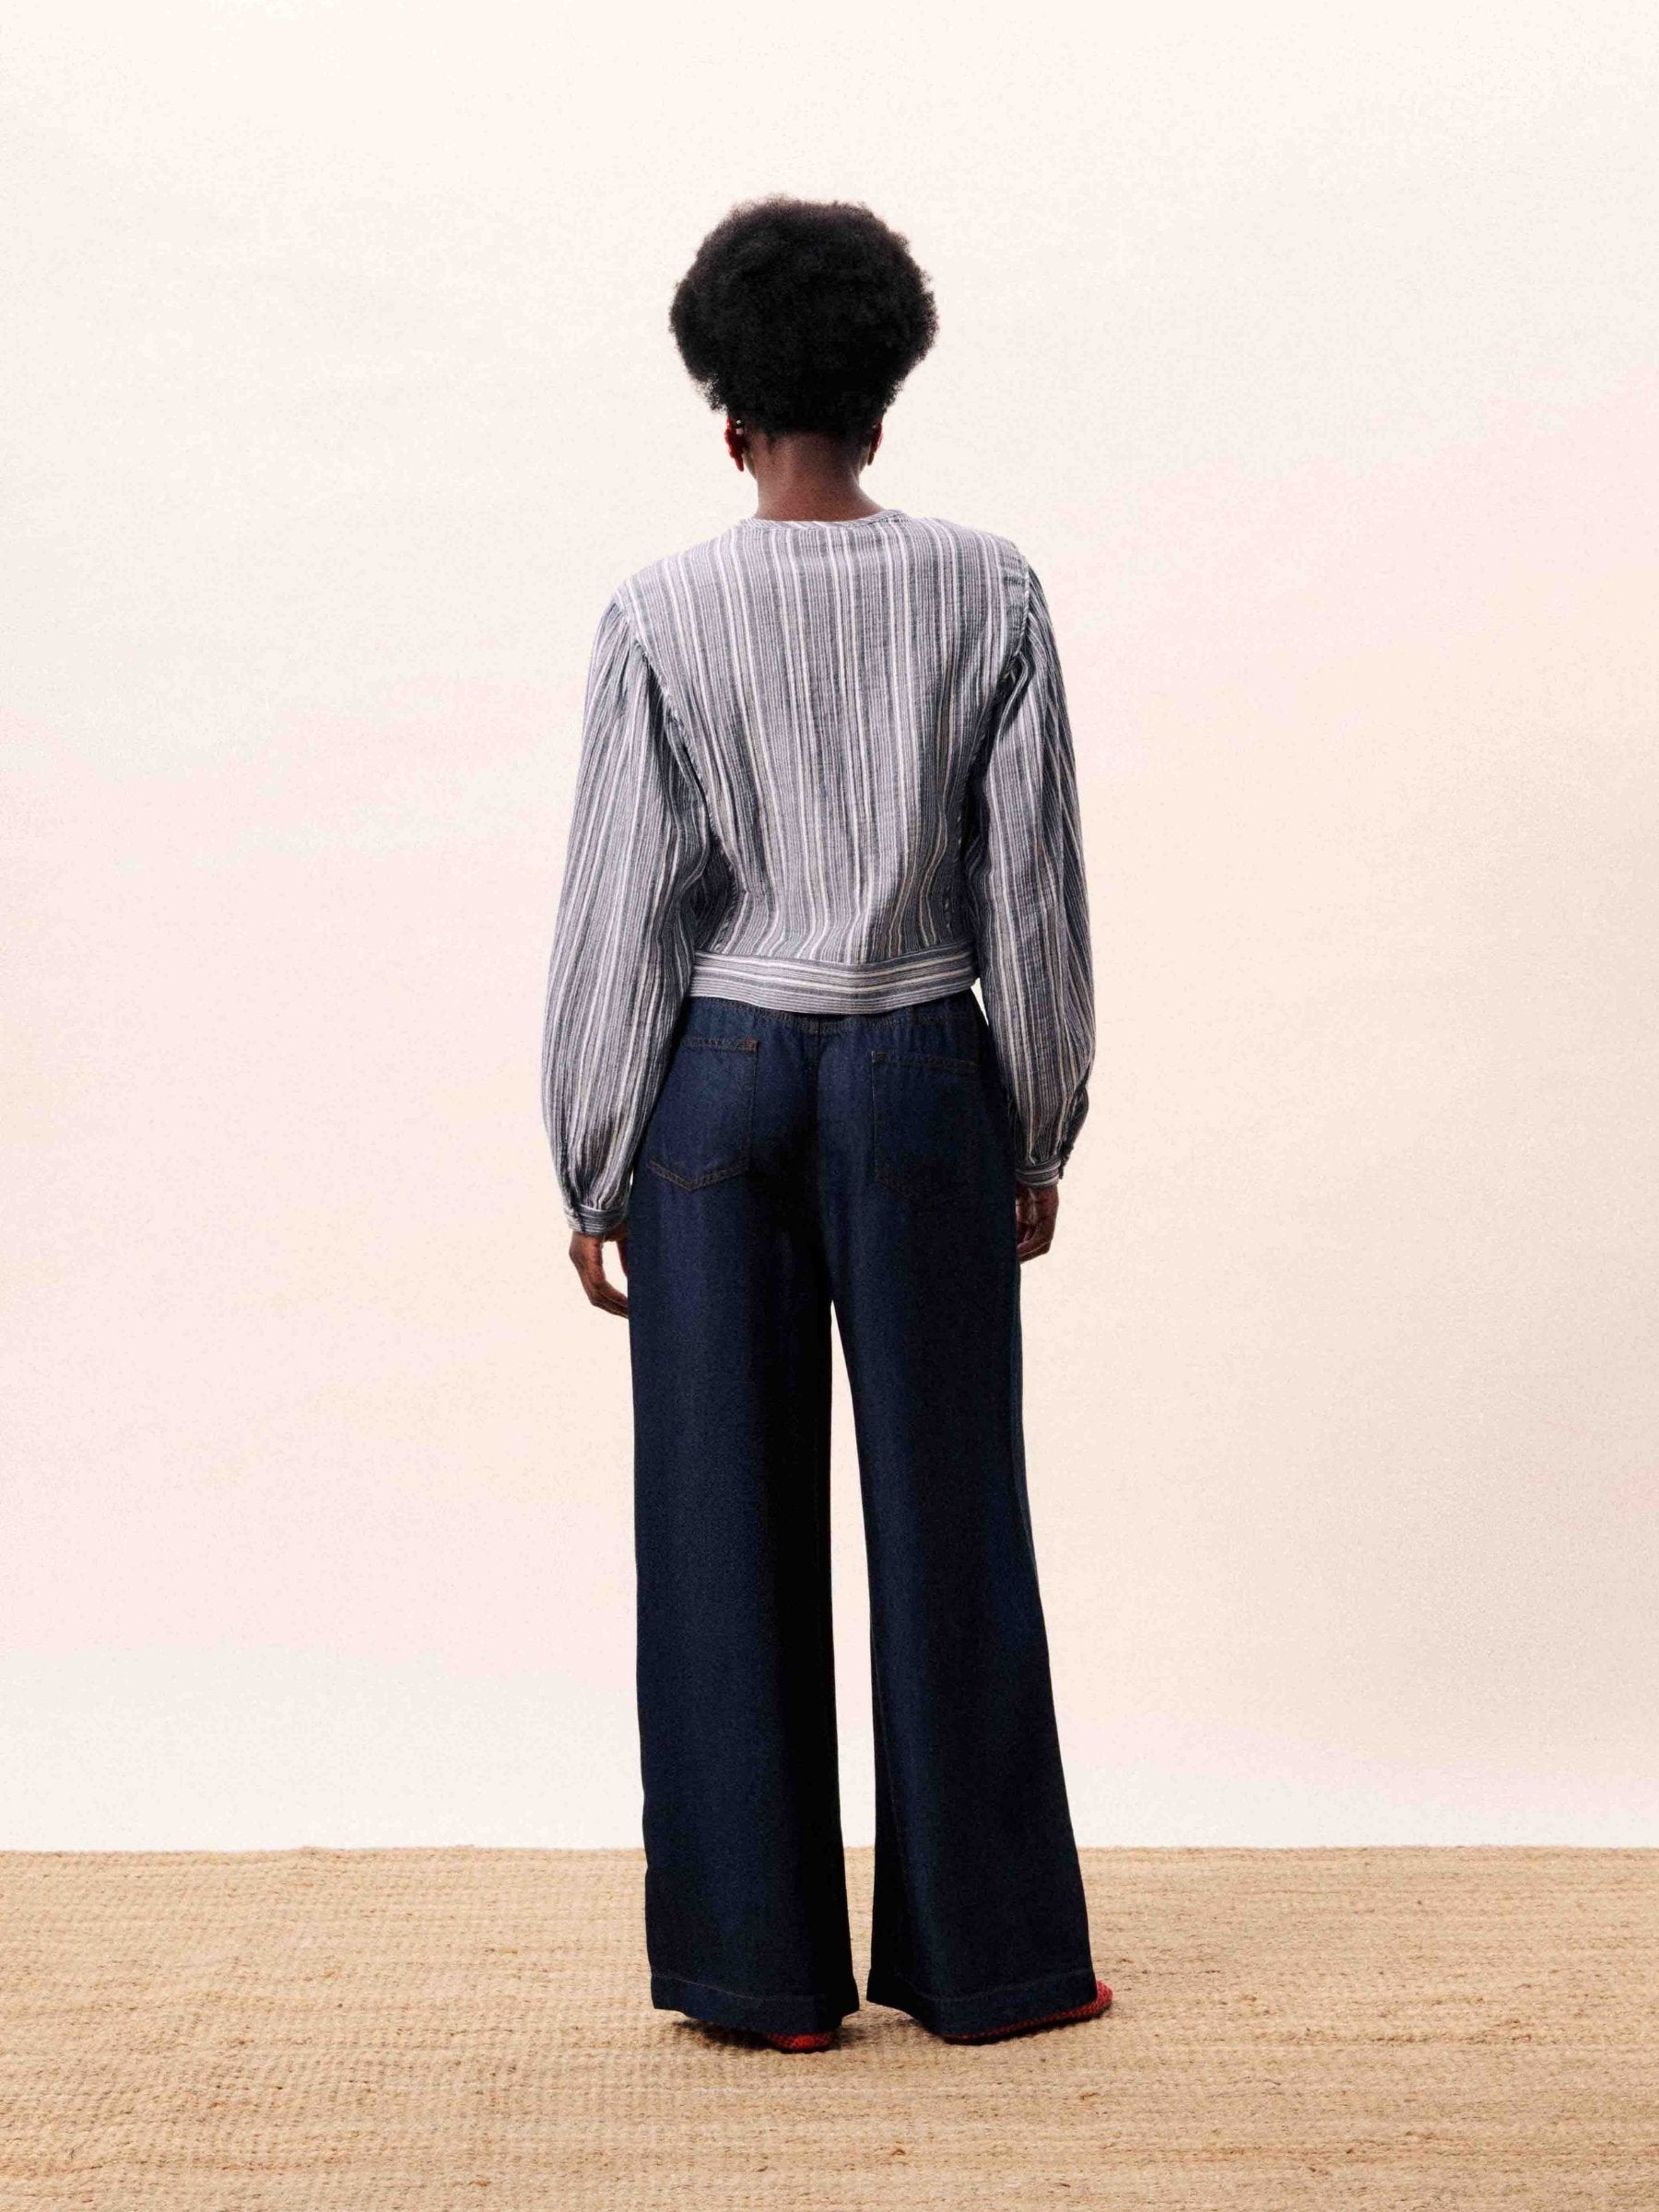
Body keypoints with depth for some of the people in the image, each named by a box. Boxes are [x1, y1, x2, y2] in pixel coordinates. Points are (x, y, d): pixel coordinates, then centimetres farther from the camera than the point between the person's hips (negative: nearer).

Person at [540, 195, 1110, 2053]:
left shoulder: (661, 615, -6)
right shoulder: (988, 594, -2)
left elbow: (619, 913, -5)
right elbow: (1033, 889, -1)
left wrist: (593, 1172, 3)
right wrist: (1041, 1135, 9)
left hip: (716, 1076, 0)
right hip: (921, 1075, 1)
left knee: (728, 1525, 7)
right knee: (947, 1513, 8)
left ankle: (763, 1965, 14)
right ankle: (985, 1952, 17)